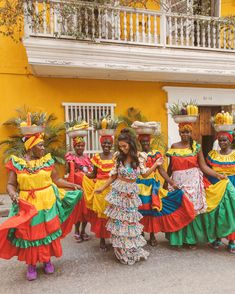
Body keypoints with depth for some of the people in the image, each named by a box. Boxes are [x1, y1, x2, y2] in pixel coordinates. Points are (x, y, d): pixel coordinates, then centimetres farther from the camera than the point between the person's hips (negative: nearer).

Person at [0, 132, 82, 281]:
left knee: (48, 232, 11)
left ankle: (47, 260, 32)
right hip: (27, 205, -1)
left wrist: (72, 185, -4)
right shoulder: (16, 163, -4)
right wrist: (13, 194, -24)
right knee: (30, 235, 9)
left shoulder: (47, 161, -1)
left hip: (48, 203, 1)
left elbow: (57, 179, 3)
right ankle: (31, 264, 29)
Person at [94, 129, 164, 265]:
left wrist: (155, 165, -9)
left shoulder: (139, 157, -6)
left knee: (130, 220, 9)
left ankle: (133, 250, 29)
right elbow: (114, 176, 3)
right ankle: (122, 251, 24)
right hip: (118, 191, 1)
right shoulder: (119, 157, -5)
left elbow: (145, 174, 2)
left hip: (131, 192, 0)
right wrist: (102, 188, 6)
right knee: (118, 219, 6)